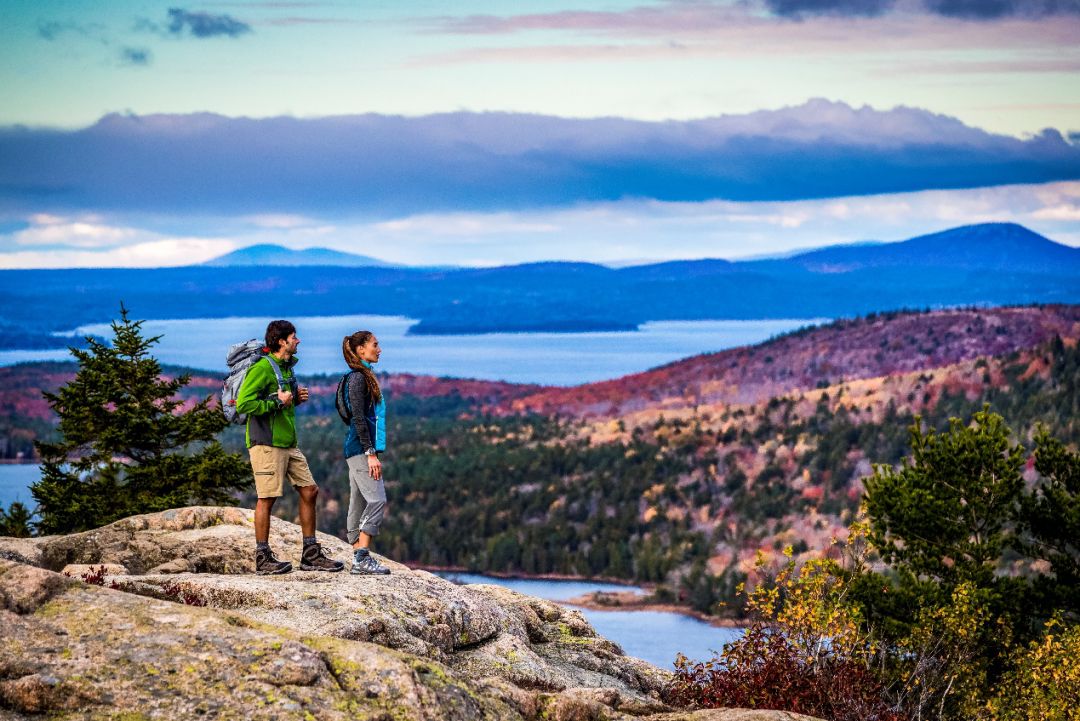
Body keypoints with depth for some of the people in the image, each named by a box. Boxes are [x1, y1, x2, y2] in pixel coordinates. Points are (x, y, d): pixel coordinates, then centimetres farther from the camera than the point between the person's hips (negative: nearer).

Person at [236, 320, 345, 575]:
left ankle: (310, 555, 13)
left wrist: (296, 398, 8)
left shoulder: (286, 368, 17)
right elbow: (243, 403, -21)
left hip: (288, 443, 10)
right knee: (267, 497, -4)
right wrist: (277, 402, -17)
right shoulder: (262, 368, -13)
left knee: (309, 491, 7)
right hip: (267, 443, -9)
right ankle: (263, 559, 4)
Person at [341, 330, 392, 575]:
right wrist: (371, 454, -20)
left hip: (360, 451, 10)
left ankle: (359, 560, 9)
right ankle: (362, 557, -17)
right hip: (360, 448, -10)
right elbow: (358, 418, -17)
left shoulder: (365, 376, 19)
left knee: (359, 504, 8)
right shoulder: (357, 378, -11)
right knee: (377, 500, -14)